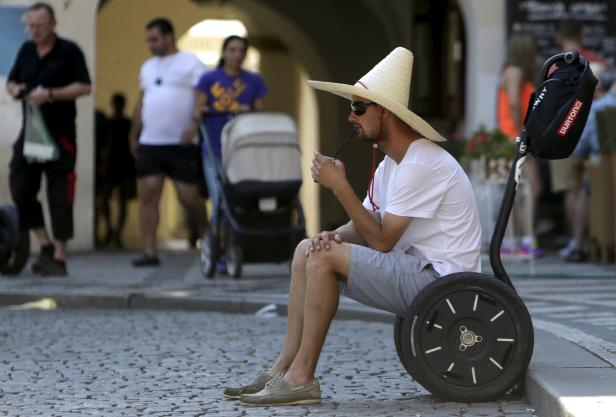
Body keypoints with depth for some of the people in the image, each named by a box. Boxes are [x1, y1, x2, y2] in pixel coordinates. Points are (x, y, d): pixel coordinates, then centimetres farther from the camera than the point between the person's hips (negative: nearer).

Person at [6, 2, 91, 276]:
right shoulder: (26, 50, 12)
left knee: (59, 197, -4)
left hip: (60, 133, -6)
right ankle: (45, 246, 13)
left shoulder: (69, 51, -5)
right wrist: (15, 90, -4)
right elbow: (11, 82, 20)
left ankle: (59, 257, 1)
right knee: (20, 189, 0)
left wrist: (50, 94, -21)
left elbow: (84, 87, -11)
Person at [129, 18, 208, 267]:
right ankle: (150, 252, -3)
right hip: (149, 143, 5)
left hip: (181, 144, -5)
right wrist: (133, 136, 21)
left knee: (188, 196, -4)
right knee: (148, 195, -4)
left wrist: (194, 124, -23)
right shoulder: (148, 67, 19)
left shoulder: (191, 63, -1)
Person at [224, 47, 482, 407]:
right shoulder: (392, 162, 13)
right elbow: (364, 227, 11)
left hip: (437, 277, -10)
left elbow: (382, 241, -20)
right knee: (308, 249, 5)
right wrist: (335, 237, -12)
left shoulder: (421, 165, -19)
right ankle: (285, 368, 0)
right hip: (414, 269, 10)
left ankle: (300, 379, -16)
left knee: (323, 257, -21)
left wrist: (341, 186, -20)